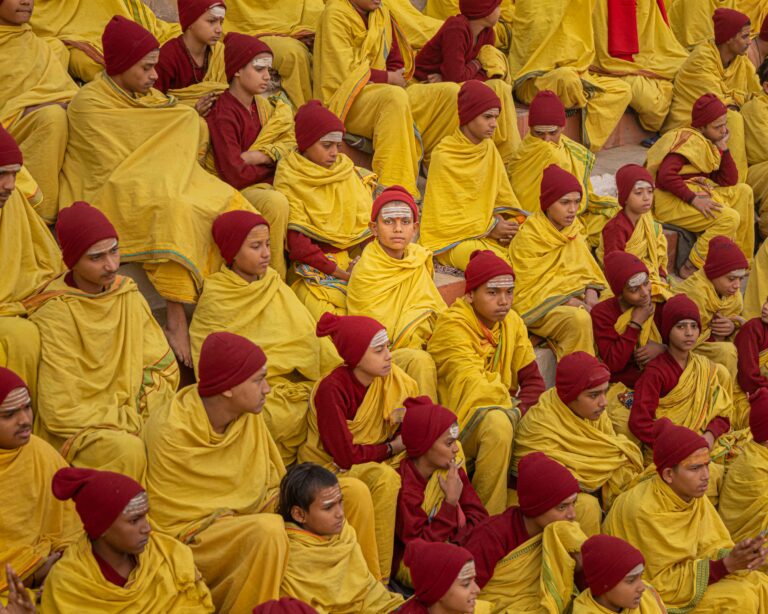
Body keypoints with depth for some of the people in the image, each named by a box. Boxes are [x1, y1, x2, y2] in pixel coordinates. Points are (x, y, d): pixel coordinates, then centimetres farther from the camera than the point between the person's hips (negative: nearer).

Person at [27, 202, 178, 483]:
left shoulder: (129, 297, 4)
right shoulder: (54, 315, -13)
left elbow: (164, 369, 9)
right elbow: (60, 412, -14)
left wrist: (139, 412, -10)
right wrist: (132, 422, -15)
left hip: (131, 420, 5)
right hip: (76, 431, -5)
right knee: (128, 449, -35)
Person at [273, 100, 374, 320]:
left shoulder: (350, 173, 15)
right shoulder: (290, 182, -2)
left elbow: (368, 219, 11)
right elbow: (297, 244, -10)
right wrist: (340, 273, -15)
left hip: (354, 259, 5)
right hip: (315, 267, -5)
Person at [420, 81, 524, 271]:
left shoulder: (489, 148, 7)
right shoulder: (444, 155, -11)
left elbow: (503, 195, 13)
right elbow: (444, 216, -10)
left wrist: (512, 221, -8)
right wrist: (490, 228, -13)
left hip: (487, 230, 6)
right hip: (453, 237, -6)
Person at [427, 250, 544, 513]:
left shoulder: (512, 323, 6)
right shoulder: (452, 326, -17)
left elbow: (533, 381, 4)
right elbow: (475, 389, -24)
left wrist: (520, 410, -15)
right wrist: (512, 406, -11)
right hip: (456, 423, -7)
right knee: (497, 422, -36)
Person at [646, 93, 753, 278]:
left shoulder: (710, 144, 14)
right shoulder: (688, 141, -15)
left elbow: (729, 182, 8)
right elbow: (665, 176, -27)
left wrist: (723, 148, -1)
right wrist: (693, 199, -30)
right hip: (671, 200, -10)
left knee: (744, 192, 9)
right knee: (729, 217, -21)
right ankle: (691, 268, -17)